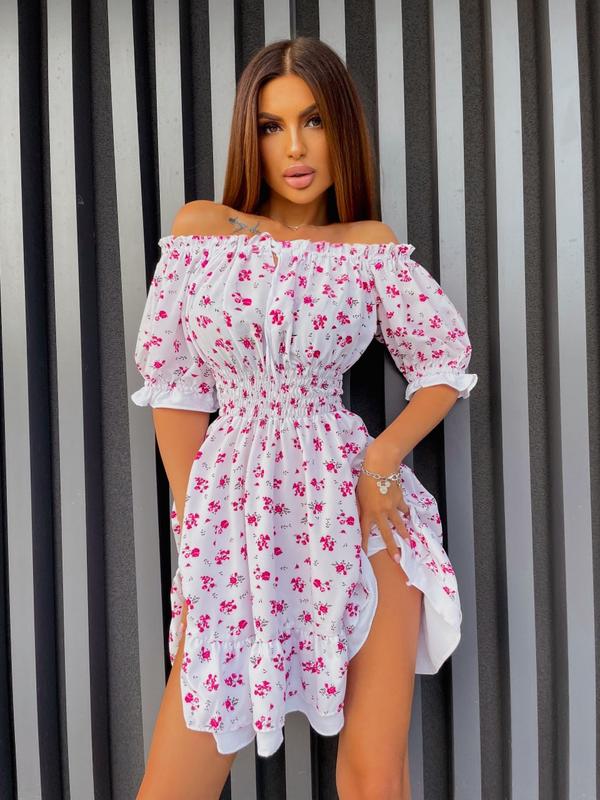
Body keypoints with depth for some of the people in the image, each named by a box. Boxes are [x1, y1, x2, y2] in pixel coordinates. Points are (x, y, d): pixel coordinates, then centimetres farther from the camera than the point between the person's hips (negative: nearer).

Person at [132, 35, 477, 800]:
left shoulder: (371, 246, 4)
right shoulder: (201, 227, 3)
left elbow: (446, 362, 9)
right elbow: (173, 383, 3)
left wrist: (384, 452, -8)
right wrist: (191, 526, 1)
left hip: (355, 507, 1)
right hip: (235, 507, 0)